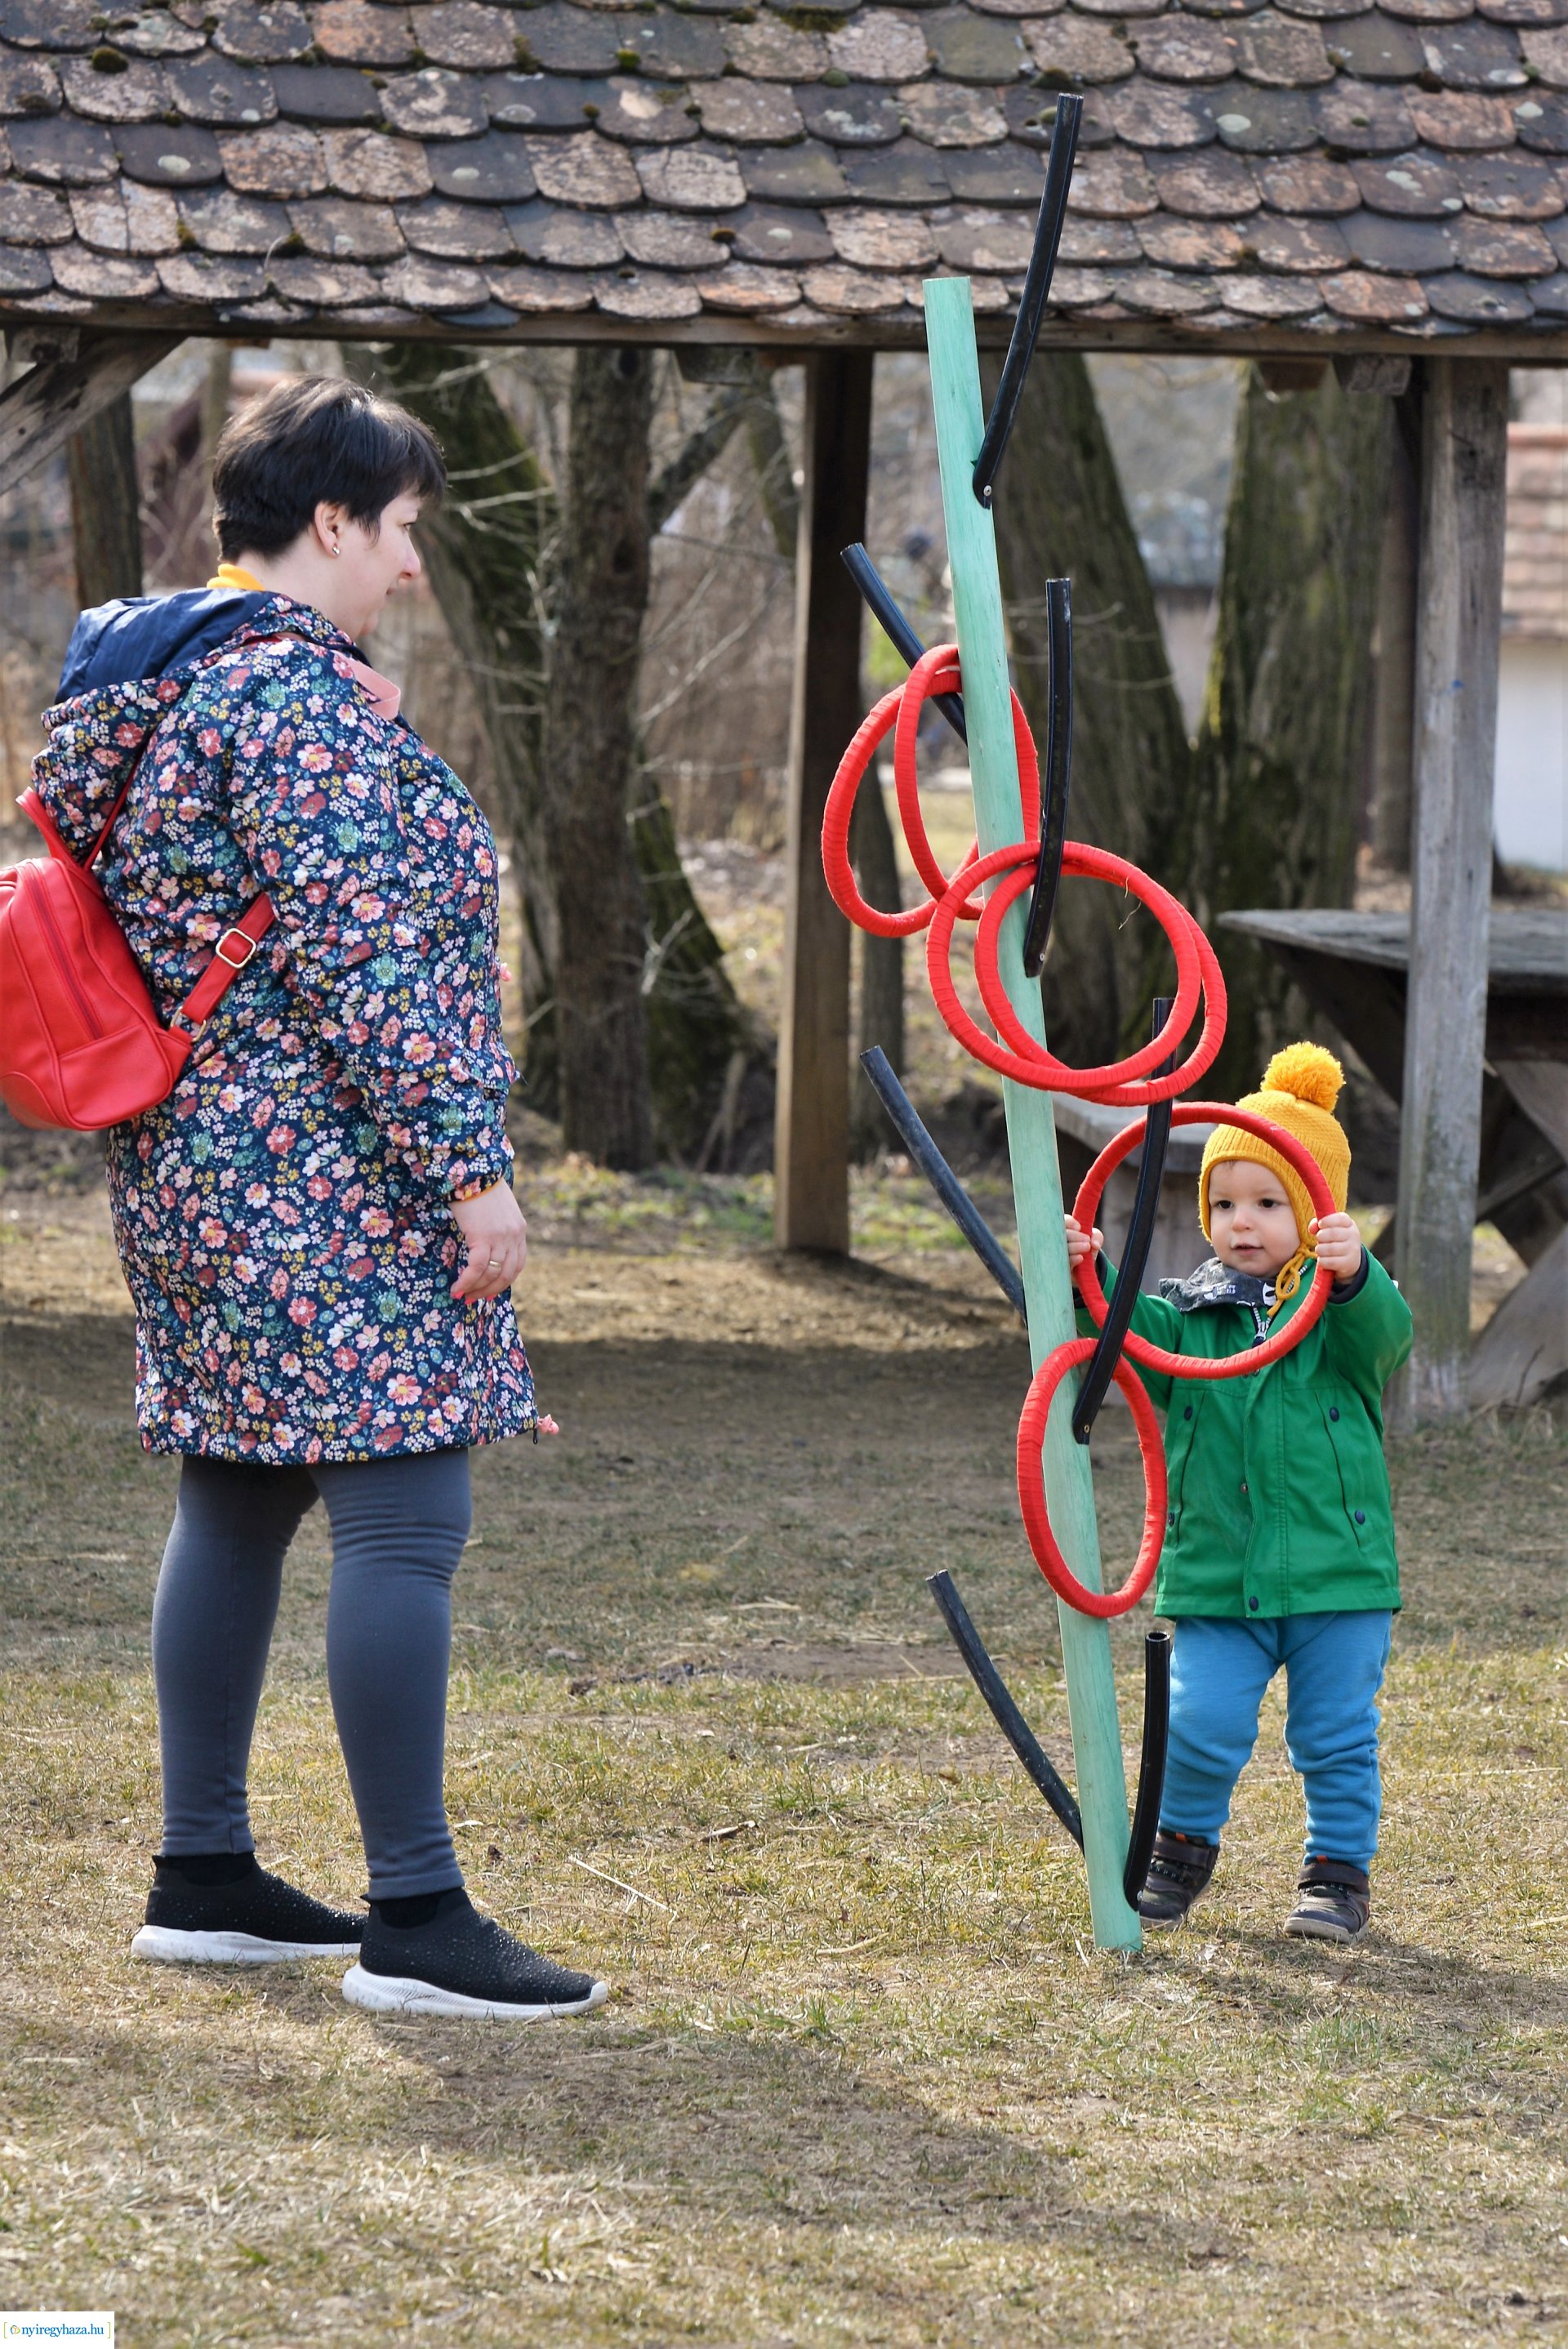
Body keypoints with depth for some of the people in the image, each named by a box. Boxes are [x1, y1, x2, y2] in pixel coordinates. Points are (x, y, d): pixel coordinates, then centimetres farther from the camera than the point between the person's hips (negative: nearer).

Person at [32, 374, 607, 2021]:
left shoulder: (147, 682, 14)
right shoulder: (299, 697, -17)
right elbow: (360, 961, -21)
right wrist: (468, 1167, -18)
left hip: (191, 1162, 11)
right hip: (326, 1175, -11)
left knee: (236, 1500, 15)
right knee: (404, 1516, -10)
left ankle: (202, 1875, 21)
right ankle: (415, 1916, -10)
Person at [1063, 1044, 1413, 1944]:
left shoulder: (1346, 1303, -1)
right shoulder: (1192, 1312, 8)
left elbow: (1386, 1332, -21)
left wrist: (1353, 1275, -42)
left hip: (1336, 1571, -2)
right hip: (1217, 1572, 2)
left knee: (1336, 1736, 6)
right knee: (1202, 1725, -3)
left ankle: (1341, 1870, 21)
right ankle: (1184, 1847, 20)